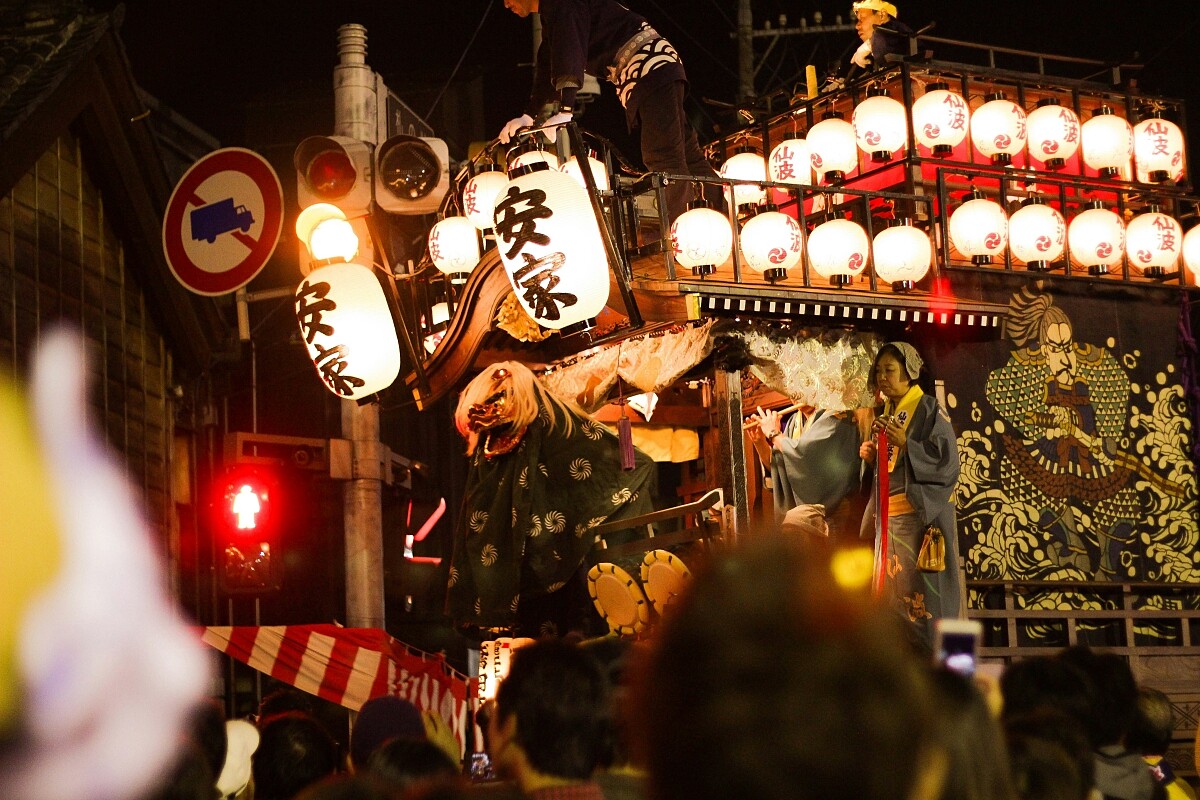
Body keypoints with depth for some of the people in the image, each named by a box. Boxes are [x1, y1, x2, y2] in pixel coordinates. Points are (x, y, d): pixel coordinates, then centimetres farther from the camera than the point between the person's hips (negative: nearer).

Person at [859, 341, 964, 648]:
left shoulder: (929, 410, -6)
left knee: (922, 589, -9)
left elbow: (947, 461, -13)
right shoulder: (888, 414, 18)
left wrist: (905, 444, -21)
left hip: (922, 514, -8)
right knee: (895, 590, 4)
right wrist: (873, 458, 5)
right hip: (890, 517, 8)